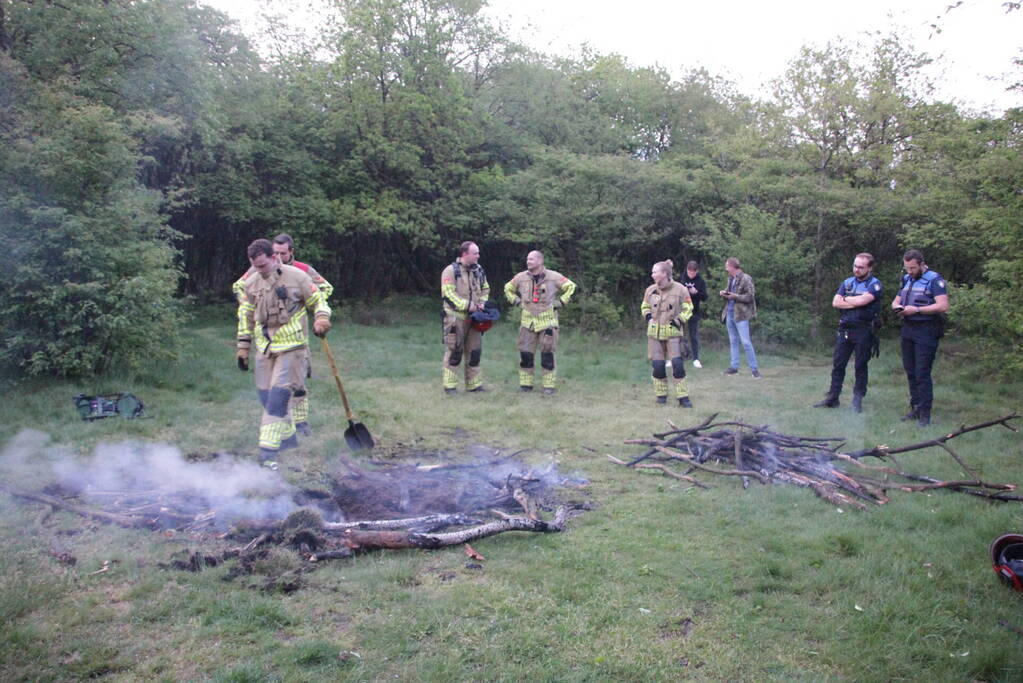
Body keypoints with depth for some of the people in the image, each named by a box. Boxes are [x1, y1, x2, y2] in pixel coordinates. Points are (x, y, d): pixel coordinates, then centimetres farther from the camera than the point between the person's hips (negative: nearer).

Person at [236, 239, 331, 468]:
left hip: (291, 346, -5)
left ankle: (268, 449, -11)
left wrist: (321, 320, -17)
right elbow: (245, 317, 16)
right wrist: (243, 348, 15)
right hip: (264, 348, 5)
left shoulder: (297, 277, -6)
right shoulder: (251, 283, 7)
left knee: (279, 394, -13)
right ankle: (288, 436, 29)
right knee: (266, 395, 9)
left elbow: (318, 302, 3)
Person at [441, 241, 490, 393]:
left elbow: (485, 289, 22)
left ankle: (474, 384, 19)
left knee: (474, 351, 9)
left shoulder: (478, 270, 11)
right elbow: (448, 294, -16)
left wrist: (482, 303, 3)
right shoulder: (450, 271, -8)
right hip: (455, 317, -6)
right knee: (454, 351, -3)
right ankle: (449, 386, 5)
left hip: (474, 317, 6)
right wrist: (467, 305, -18)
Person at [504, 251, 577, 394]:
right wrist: (516, 301, 8)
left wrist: (560, 302, -3)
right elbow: (508, 288, 21)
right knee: (525, 354, 1)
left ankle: (549, 385, 7)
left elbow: (571, 286, 4)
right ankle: (526, 384, 13)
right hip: (528, 321, 3)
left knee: (547, 355, -1)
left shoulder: (553, 277, -4)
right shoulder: (521, 277, 4)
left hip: (547, 322, -2)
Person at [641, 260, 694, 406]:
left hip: (673, 332, -3)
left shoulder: (680, 289, -8)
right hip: (654, 332, 3)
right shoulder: (650, 290, 3)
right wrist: (648, 317, 1)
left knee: (677, 364, -10)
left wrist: (678, 321, -10)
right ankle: (661, 394, 18)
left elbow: (688, 309, 1)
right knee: (658, 365, 2)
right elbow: (645, 306, 19)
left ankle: (683, 397, -2)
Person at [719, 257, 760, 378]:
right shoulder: (730, 279, 13)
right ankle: (734, 366, 20)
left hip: (741, 315, -8)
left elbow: (750, 296, -16)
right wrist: (724, 294, 3)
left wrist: (735, 296, -20)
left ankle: (754, 369, -2)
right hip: (729, 313, 8)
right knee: (733, 341, 13)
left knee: (746, 342, -8)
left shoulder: (746, 279, -11)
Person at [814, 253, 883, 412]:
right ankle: (833, 398, 11)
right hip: (844, 329, 4)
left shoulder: (874, 284, -3)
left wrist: (846, 299, -3)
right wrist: (856, 302, -10)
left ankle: (858, 400, 13)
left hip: (864, 331, -4)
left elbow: (863, 300, -19)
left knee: (861, 366, 4)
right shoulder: (847, 282, 11)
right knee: (838, 364, 5)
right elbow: (835, 302, 0)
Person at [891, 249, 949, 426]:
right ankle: (915, 408, 21)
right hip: (908, 330, 7)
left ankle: (924, 413, -2)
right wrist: (897, 307, 0)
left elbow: (943, 306, -17)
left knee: (922, 373, -8)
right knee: (910, 372, 11)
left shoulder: (934, 280, -8)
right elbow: (896, 300, 24)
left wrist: (917, 309, -21)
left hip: (926, 332, -7)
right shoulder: (906, 280, 15)